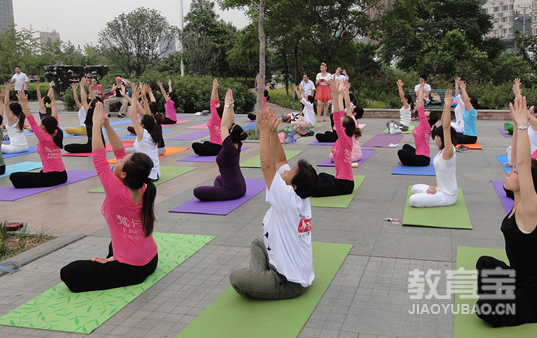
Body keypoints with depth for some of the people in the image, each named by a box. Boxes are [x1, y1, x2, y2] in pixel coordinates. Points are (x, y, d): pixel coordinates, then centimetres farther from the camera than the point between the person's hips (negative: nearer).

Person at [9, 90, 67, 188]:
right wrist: (52, 101, 26)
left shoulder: (44, 138, -12)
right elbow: (55, 118, 17)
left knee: (14, 177, -8)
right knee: (42, 172, 44)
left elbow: (32, 122, -14)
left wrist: (24, 104, -12)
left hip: (50, 177, -8)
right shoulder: (56, 136, 6)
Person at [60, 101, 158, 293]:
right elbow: (121, 154, 0)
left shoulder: (118, 192, -26)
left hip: (131, 270, -8)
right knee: (113, 245, 41)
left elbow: (99, 160, -17)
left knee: (67, 273, -2)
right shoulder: (142, 189, -7)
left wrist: (97, 126, -10)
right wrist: (107, 126, -1)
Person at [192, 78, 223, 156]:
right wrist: (215, 89, 7)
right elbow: (216, 102, 8)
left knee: (195, 145, -15)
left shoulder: (215, 118, -15)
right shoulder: (220, 119, 6)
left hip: (216, 148, -9)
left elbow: (213, 103, -18)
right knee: (205, 143, 37)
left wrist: (214, 88, -15)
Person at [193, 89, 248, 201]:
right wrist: (230, 105, 0)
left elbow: (224, 125, -24)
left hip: (233, 191, -9)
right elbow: (231, 124, 1)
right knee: (218, 178, 39)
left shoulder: (229, 148, -23)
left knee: (197, 191, -8)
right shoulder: (237, 145, -1)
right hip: (240, 187, 9)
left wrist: (227, 105, -20)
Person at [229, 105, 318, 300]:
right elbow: (280, 161, 1)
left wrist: (265, 132, -24)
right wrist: (272, 132, -4)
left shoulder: (288, 200, -27)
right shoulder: (301, 201, -3)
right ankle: (260, 277, 14)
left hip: (289, 283, -10)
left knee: (236, 278, -12)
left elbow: (267, 167, -30)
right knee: (258, 243, 28)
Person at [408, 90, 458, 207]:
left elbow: (446, 128, -31)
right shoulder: (442, 150, 2)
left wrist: (448, 106, -34)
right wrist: (445, 106, -2)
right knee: (415, 188, 23)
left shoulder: (448, 152, -21)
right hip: (441, 190, 9)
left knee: (412, 200, -17)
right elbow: (444, 125, 2)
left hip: (447, 196, -9)